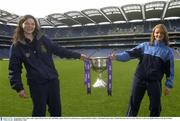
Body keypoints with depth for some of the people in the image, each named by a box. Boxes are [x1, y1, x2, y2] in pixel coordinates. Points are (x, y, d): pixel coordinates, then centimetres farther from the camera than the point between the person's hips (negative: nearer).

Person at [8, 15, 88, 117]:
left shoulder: (43, 39, 4)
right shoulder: (16, 46, -3)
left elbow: (59, 49, 7)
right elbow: (14, 69, -1)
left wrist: (78, 55, 7)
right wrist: (19, 87, -6)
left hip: (52, 80, 3)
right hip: (36, 84, -3)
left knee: (56, 109, 15)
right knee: (39, 112, 8)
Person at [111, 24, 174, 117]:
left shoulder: (168, 51, 4)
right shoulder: (145, 45, 6)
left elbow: (170, 70, 5)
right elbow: (131, 53, -5)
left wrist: (168, 85, 2)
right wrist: (118, 56, -19)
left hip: (155, 82, 0)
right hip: (139, 79, 1)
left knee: (155, 106, 8)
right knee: (134, 103, 9)